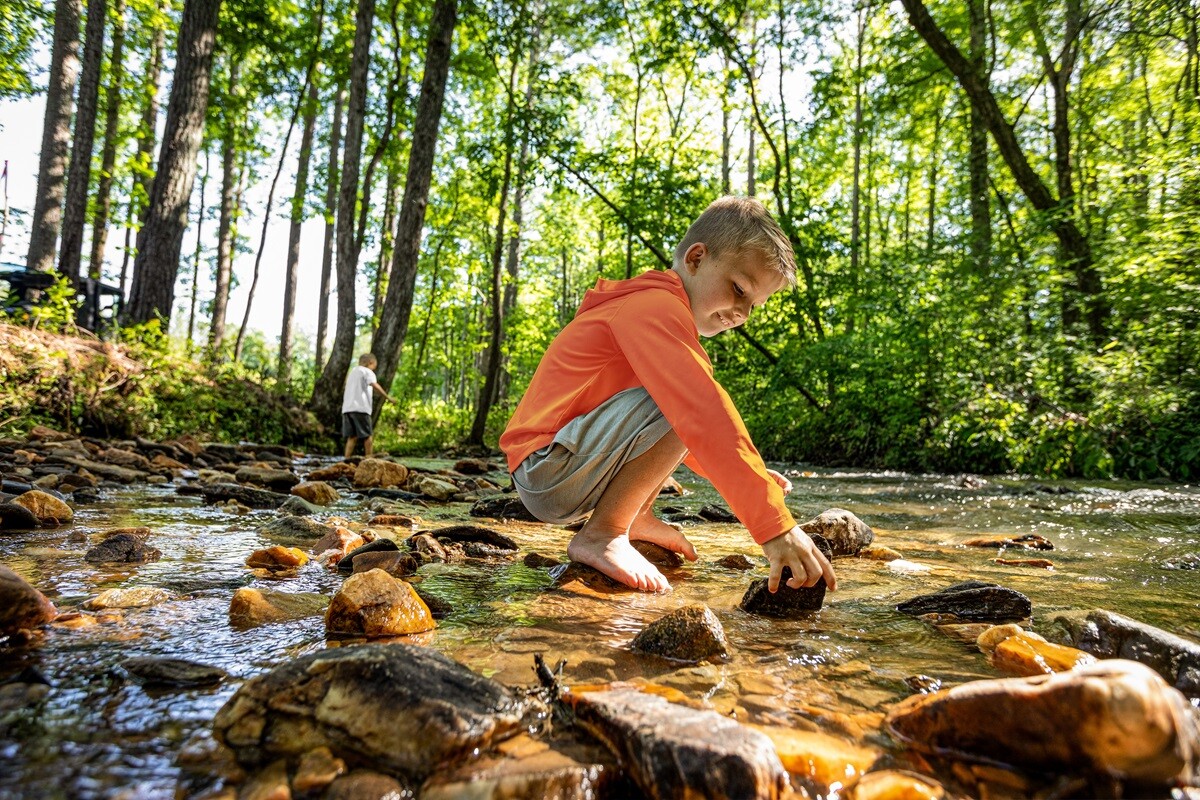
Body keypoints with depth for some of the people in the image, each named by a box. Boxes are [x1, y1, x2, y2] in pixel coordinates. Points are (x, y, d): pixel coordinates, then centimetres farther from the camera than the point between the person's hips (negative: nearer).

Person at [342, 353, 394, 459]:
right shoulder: (367, 372, 2)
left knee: (352, 436, 6)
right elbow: (374, 384, -18)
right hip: (360, 408, -7)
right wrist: (387, 397, -23)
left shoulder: (352, 372, 28)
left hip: (347, 408, 7)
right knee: (368, 435, 0)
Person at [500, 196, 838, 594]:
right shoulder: (656, 306, -15)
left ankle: (636, 517, 9)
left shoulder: (651, 306, 19)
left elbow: (689, 428, 25)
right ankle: (601, 535, -16)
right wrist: (775, 525, -32)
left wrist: (746, 476, 12)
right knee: (686, 397, -25)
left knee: (684, 400, 19)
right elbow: (702, 415, -30)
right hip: (545, 473, -10)